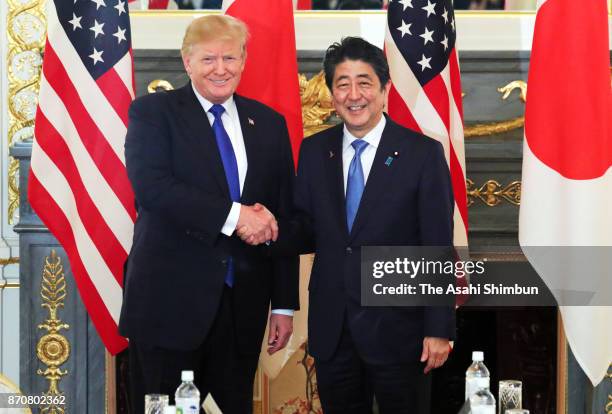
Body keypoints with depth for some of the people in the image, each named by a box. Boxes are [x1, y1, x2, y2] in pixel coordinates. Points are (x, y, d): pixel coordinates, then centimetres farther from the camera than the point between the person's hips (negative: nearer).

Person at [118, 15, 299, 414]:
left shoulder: (269, 123, 11)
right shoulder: (153, 111, 0)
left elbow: (283, 217, 11)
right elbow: (151, 186, -17)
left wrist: (285, 304, 7)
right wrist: (233, 215, -22)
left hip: (243, 304, 4)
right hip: (169, 301, -3)